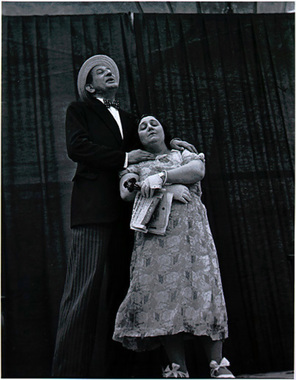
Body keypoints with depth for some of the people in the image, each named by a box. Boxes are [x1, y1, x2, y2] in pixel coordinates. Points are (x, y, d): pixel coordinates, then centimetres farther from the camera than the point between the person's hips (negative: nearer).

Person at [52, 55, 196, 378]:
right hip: (93, 209, -6)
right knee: (84, 289, -11)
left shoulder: (126, 119, 30)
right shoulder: (79, 110, 12)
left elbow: (142, 147, 26)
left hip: (121, 213, 6)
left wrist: (169, 144, 7)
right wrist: (124, 158, -7)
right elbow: (77, 147, -5)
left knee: (113, 290, 1)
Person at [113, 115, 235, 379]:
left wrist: (161, 176, -9)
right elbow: (126, 193, 5)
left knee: (201, 287, -15)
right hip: (153, 232, 1)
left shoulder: (183, 153, 26)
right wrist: (167, 189, -6)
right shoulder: (135, 165, 25)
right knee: (160, 290, -15)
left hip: (189, 227, 0)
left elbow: (197, 170, 3)